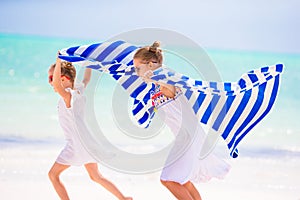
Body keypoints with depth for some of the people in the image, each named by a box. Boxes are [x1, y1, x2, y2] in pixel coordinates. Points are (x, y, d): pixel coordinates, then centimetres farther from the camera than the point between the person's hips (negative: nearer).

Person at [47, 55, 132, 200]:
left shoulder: (68, 95, -17)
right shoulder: (79, 89, 8)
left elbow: (57, 85, -38)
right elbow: (86, 78, 28)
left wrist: (59, 62, -38)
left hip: (77, 144, -9)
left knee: (53, 174, 0)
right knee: (96, 176, 21)